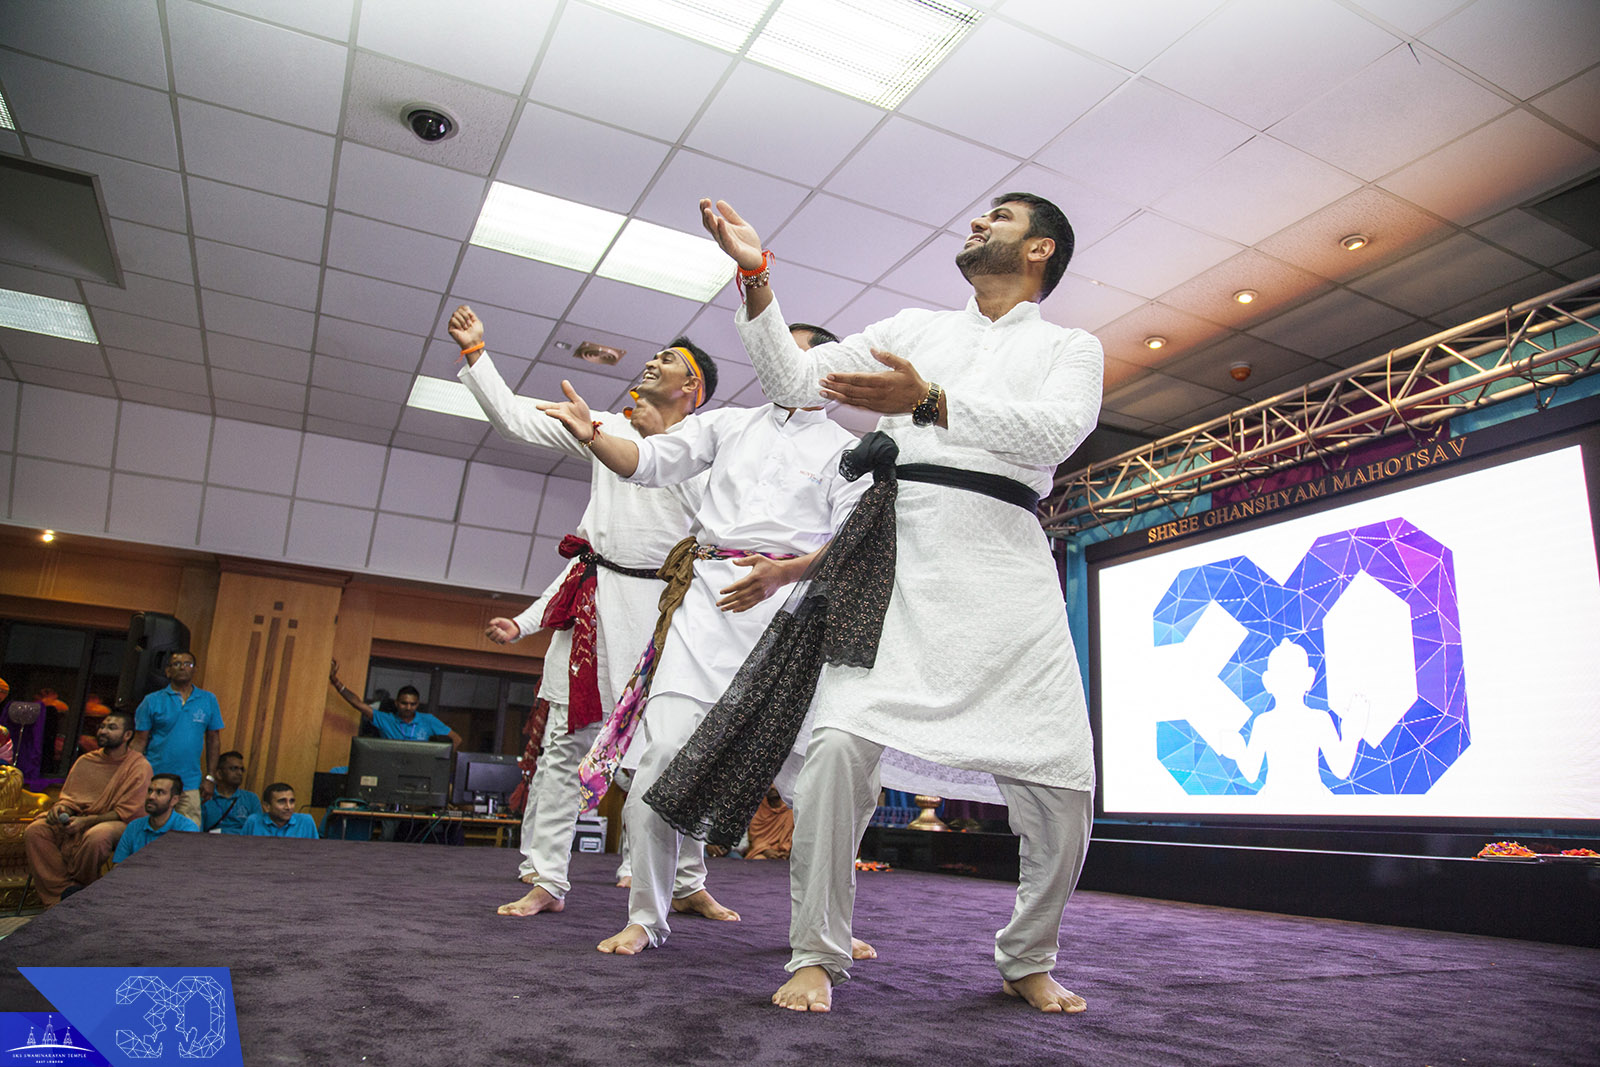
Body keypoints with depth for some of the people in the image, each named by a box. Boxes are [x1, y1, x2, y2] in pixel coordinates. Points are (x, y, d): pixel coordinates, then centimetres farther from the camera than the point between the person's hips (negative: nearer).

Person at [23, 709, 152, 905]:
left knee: (96, 836, -39)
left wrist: (86, 821, -21)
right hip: (78, 819, 6)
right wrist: (61, 807, -11)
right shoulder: (86, 760, 11)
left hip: (119, 824, -6)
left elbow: (125, 812, -11)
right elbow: (69, 796, 14)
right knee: (34, 832, -17)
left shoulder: (139, 766, -7)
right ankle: (62, 894, -17)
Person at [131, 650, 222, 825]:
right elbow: (139, 743, 2)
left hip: (190, 784, 1)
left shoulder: (209, 701, 7)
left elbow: (213, 740, 10)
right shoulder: (152, 701, 3)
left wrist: (210, 777, 5)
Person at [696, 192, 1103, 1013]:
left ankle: (1027, 962, 20)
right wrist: (756, 276, 6)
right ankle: (817, 956, -1)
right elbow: (792, 376, 18)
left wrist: (929, 402, -21)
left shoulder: (1071, 348, 16)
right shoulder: (914, 328, 23)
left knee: (1061, 782, -5)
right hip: (899, 556, 1)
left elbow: (1056, 430, -7)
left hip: (1004, 562, 0)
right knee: (841, 743, -19)